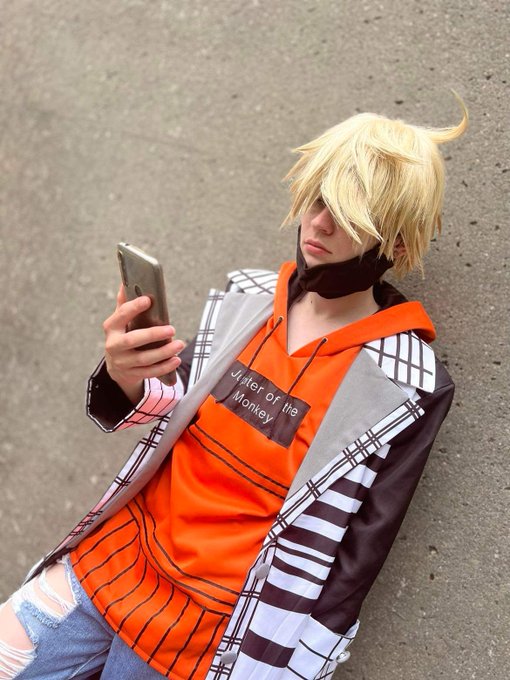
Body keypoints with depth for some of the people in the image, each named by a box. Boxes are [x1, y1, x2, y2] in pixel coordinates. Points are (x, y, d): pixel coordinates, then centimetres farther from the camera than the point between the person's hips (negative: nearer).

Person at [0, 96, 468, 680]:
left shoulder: (407, 388, -15)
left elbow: (348, 564, -11)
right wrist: (126, 382, -15)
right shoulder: (246, 298, -2)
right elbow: (184, 413, 7)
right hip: (117, 555, 4)